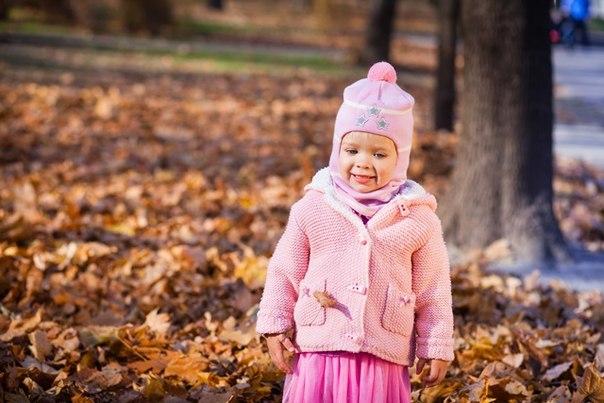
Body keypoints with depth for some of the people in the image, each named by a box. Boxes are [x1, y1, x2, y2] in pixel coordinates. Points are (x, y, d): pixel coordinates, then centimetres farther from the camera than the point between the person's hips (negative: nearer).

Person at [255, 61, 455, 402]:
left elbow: (433, 290, 4)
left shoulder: (418, 218, -2)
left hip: (384, 361, 0)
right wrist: (275, 326, 5)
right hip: (318, 352, 1)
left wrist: (437, 348, 5)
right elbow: (284, 272, 8)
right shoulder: (312, 208, -1)